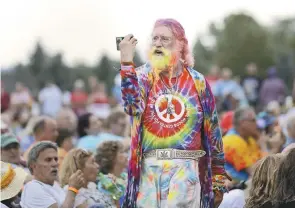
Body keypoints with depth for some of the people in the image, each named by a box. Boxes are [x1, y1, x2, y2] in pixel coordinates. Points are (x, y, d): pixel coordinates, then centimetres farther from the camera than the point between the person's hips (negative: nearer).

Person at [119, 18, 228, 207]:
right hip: (150, 167, 1)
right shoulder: (144, 76, 6)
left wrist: (218, 180, 9)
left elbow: (213, 132, 10)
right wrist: (126, 62, -24)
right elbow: (133, 106, -17)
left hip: (185, 168, -1)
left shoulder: (197, 81, 7)